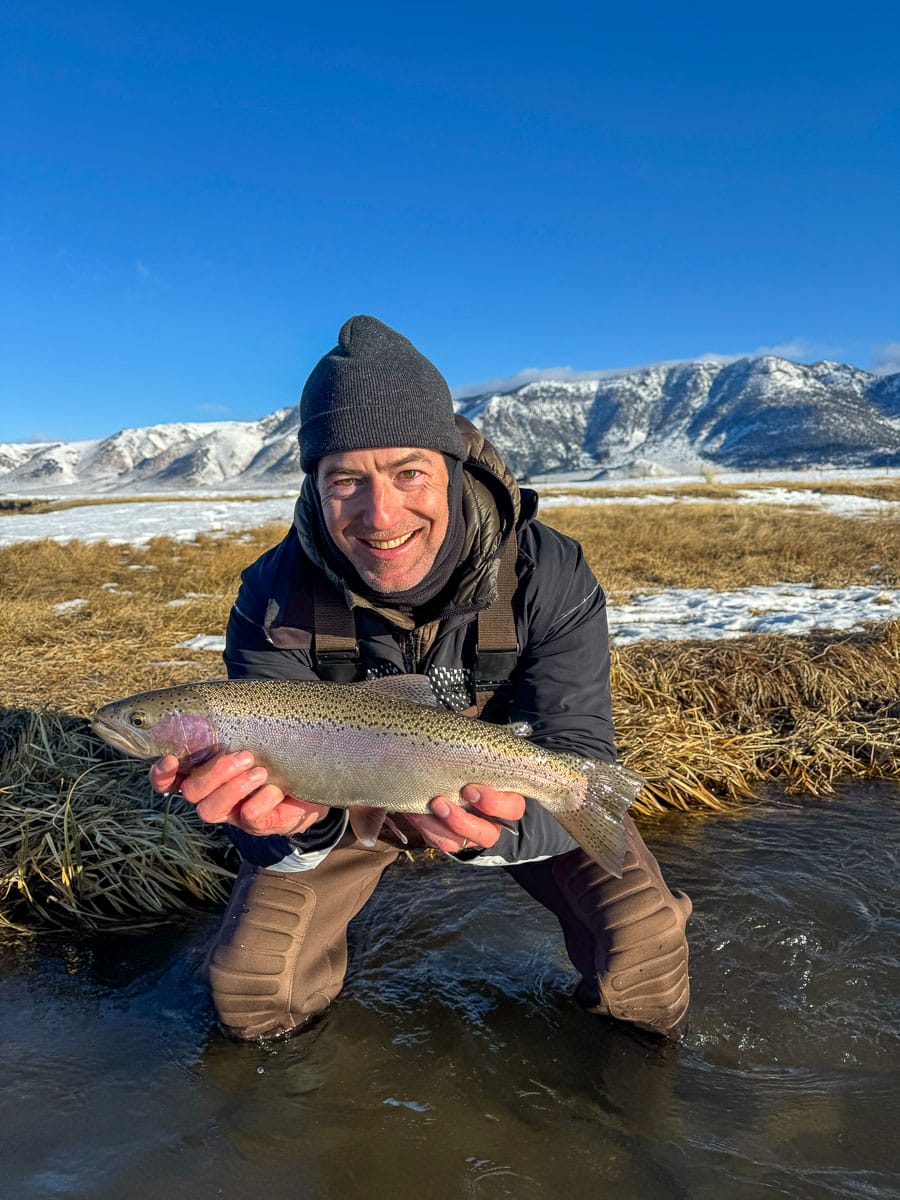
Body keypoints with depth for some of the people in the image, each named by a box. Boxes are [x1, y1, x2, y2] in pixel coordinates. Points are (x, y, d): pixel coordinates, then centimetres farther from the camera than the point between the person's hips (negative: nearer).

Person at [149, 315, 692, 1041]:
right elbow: (274, 772, -27)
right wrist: (296, 820, -54)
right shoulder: (275, 599, -27)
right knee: (250, 984, -9)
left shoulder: (550, 576, -30)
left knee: (643, 942, -17)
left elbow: (580, 759, -31)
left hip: (519, 787, 0)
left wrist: (505, 821, -55)